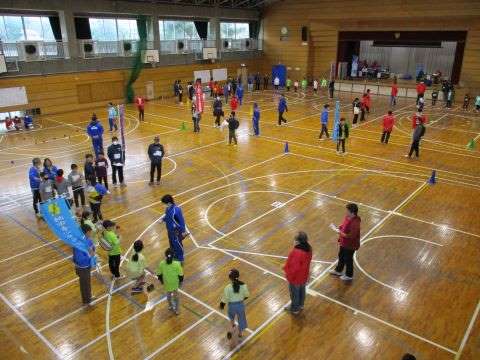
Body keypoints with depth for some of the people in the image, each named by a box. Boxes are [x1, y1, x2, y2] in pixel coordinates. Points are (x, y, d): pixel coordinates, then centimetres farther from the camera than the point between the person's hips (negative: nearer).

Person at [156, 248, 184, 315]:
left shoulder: (161, 264, -23)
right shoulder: (177, 264, -28)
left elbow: (159, 274, -7)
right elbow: (180, 275, -17)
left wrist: (161, 280, 13)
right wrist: (181, 281, 4)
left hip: (166, 283, 2)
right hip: (175, 283, -1)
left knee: (168, 294, 29)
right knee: (176, 295, 24)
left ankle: (170, 306, 52)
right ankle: (177, 309, 38)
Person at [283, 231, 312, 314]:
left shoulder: (296, 252, -39)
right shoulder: (308, 248, -14)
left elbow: (294, 267, -30)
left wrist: (288, 274, -11)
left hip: (296, 277, -7)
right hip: (304, 275, 7)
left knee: (294, 293, 18)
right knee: (301, 290, 28)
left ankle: (295, 309, 40)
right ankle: (300, 305, 51)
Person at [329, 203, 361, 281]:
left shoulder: (355, 223, -34)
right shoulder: (348, 217, -7)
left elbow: (350, 236, -31)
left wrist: (339, 231, -28)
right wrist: (338, 228, -8)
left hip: (350, 245, -9)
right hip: (344, 242, 9)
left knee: (348, 259, 13)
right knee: (341, 256, 26)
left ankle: (349, 275, 36)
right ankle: (338, 270, 49)